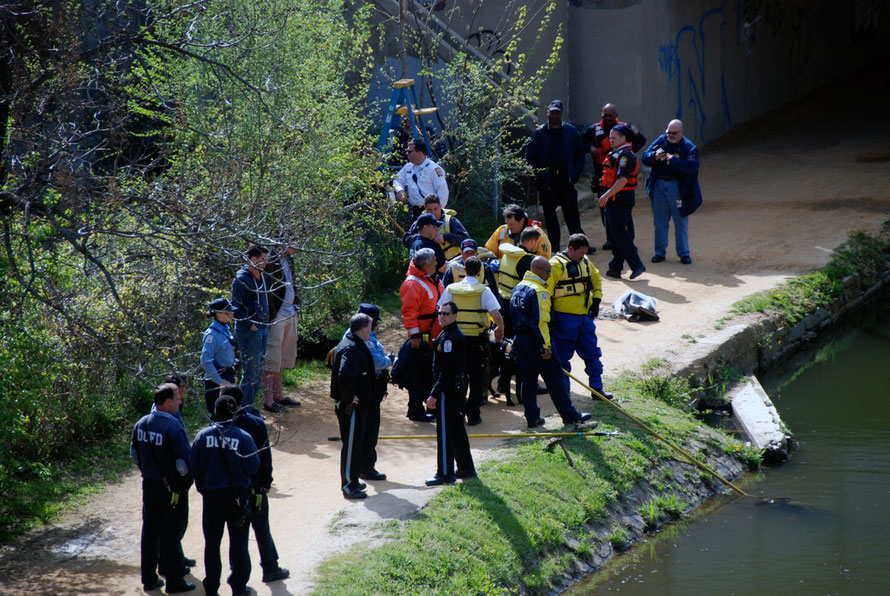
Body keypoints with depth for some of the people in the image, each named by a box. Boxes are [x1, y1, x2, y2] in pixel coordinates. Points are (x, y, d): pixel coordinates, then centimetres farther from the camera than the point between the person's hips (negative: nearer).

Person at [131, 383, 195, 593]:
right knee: (171, 533, 3)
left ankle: (148, 578, 23)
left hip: (149, 486, 6)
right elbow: (184, 462, -23)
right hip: (171, 488, -6)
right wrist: (186, 483, -7)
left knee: (150, 531, 15)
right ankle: (174, 581, 12)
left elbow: (134, 454, 13)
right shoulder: (174, 428, -22)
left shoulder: (141, 424, 1)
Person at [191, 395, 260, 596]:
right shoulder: (243, 437, -12)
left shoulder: (202, 436, -7)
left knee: (212, 542, 12)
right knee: (238, 542, 8)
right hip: (237, 495, -1)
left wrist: (202, 487, 11)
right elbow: (253, 467, -10)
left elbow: (194, 466, -4)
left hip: (211, 495, 1)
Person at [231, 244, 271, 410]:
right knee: (250, 370, -8)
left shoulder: (261, 277, 14)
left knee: (258, 370, 12)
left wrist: (266, 323, 14)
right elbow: (236, 306, -15)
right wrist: (249, 325, -16)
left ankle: (250, 406, 19)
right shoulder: (242, 279, -13)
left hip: (262, 328, 9)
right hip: (249, 331, -9)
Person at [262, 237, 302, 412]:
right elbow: (267, 291, -19)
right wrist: (271, 316, -21)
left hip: (290, 313, 9)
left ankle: (278, 395, 28)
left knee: (284, 357, 17)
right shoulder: (271, 263, -17)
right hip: (277, 315, -9)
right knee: (272, 358, -5)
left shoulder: (288, 260, 11)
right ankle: (268, 400, -1)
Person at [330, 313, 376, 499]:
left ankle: (352, 480, 31)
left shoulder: (355, 345, 13)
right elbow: (345, 376, -34)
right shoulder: (351, 349, -21)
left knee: (356, 443, 20)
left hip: (358, 404, 11)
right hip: (351, 406, -11)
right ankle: (349, 485, 1)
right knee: (352, 444, -4)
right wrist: (350, 399, -24)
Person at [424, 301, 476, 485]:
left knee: (444, 431, -5)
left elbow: (447, 369, -23)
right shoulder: (457, 335, 13)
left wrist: (434, 394, -21)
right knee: (457, 428, 17)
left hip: (448, 389, -10)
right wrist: (436, 391, 21)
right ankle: (466, 469, 25)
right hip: (458, 387, 10)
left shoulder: (449, 337, -19)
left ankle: (445, 473, -2)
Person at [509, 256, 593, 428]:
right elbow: (541, 321, -21)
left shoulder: (518, 288, 12)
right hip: (535, 341, -8)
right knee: (554, 378, 0)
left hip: (520, 340, 8)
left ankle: (532, 417, 12)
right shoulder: (538, 291, -16)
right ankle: (569, 414, 6)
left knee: (527, 379, 10)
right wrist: (546, 346, -19)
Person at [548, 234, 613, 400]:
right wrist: (550, 316, -16)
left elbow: (597, 279, 25)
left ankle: (597, 388, 17)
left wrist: (596, 299, 12)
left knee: (592, 353, 9)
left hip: (585, 316, 7)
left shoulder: (585, 262, 10)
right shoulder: (556, 265, -12)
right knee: (562, 357, 1)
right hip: (565, 318, -7)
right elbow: (546, 292, -14)